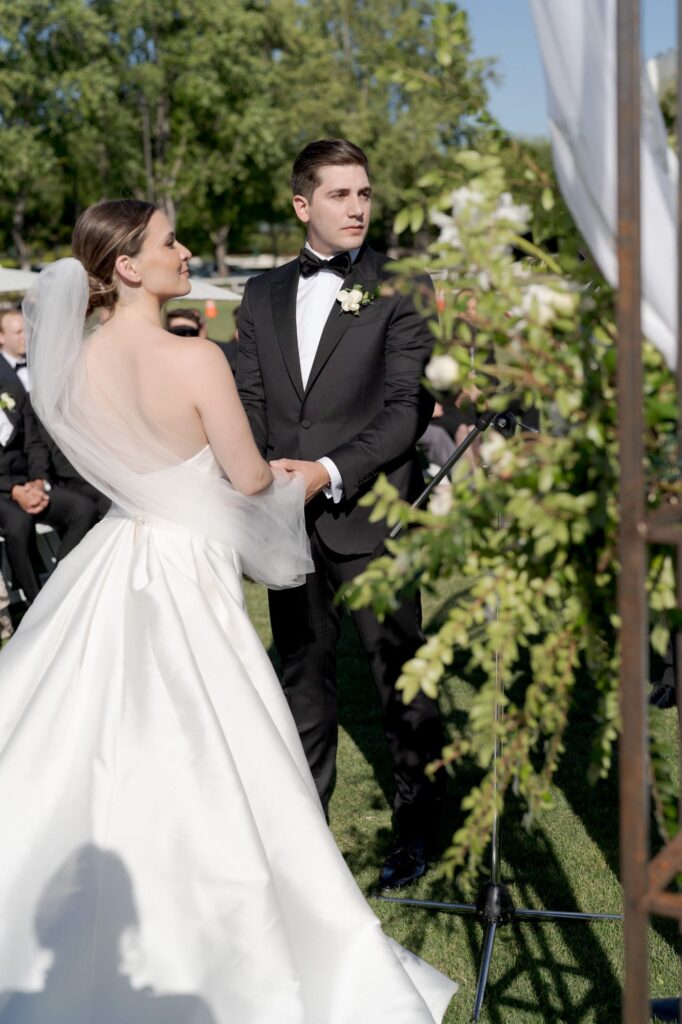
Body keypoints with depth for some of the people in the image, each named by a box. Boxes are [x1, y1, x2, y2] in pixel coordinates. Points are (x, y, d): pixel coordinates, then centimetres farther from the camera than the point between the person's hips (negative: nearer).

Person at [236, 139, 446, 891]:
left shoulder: (402, 288, -3)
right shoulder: (264, 294, 12)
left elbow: (408, 407, -10)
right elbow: (248, 400, 10)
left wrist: (330, 472, -19)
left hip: (369, 517, -4)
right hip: (288, 522, 4)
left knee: (401, 676, 6)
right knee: (302, 674, 16)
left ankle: (416, 824, 24)